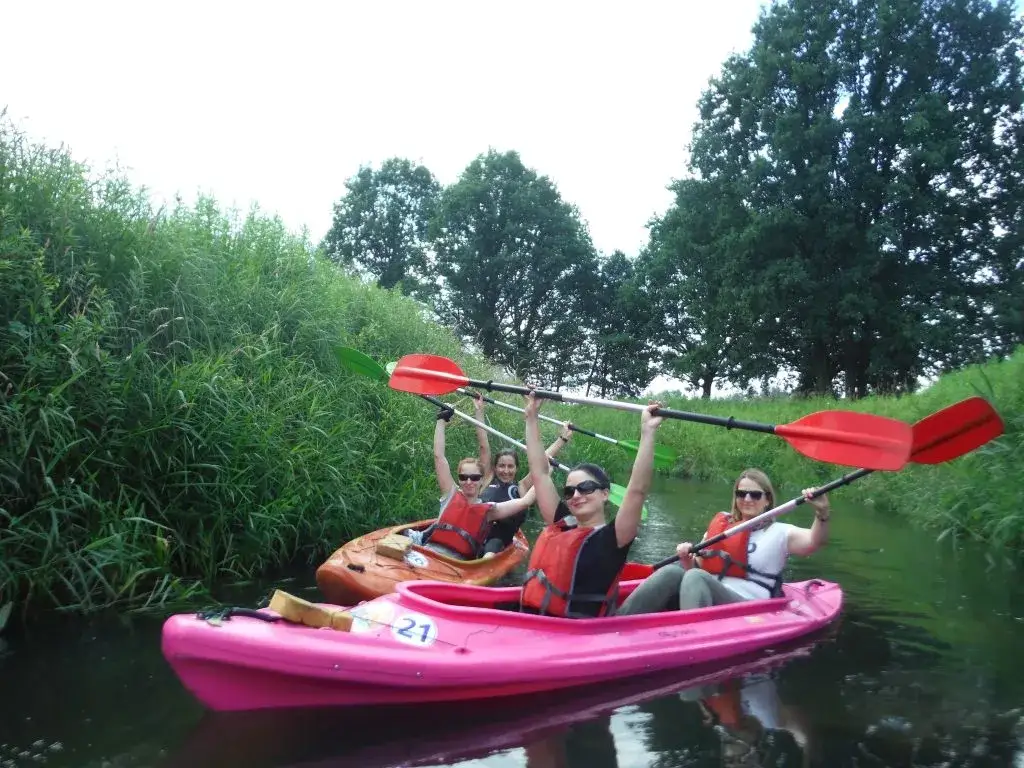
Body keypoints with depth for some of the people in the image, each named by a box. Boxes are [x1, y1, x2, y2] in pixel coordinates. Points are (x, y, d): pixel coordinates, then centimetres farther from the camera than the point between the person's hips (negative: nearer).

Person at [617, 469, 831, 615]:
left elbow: (814, 542, -13)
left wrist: (822, 514, -32)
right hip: (706, 603, 4)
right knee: (672, 572, -24)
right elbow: (696, 568, 22)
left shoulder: (779, 532, 7)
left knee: (697, 578, -30)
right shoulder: (719, 524, 18)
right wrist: (687, 560, -1)